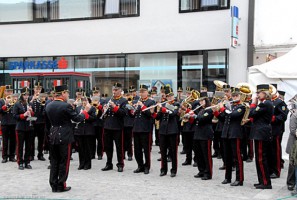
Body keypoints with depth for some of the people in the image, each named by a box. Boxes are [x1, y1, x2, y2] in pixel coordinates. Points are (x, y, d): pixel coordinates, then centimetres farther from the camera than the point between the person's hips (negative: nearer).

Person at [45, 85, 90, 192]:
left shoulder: (48, 106, 4)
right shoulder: (66, 106, -17)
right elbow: (77, 119, -12)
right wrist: (85, 110, 4)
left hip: (53, 136, 6)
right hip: (64, 137, -6)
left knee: (54, 161, 13)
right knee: (64, 162, 4)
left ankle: (54, 185, 17)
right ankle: (61, 185, 8)